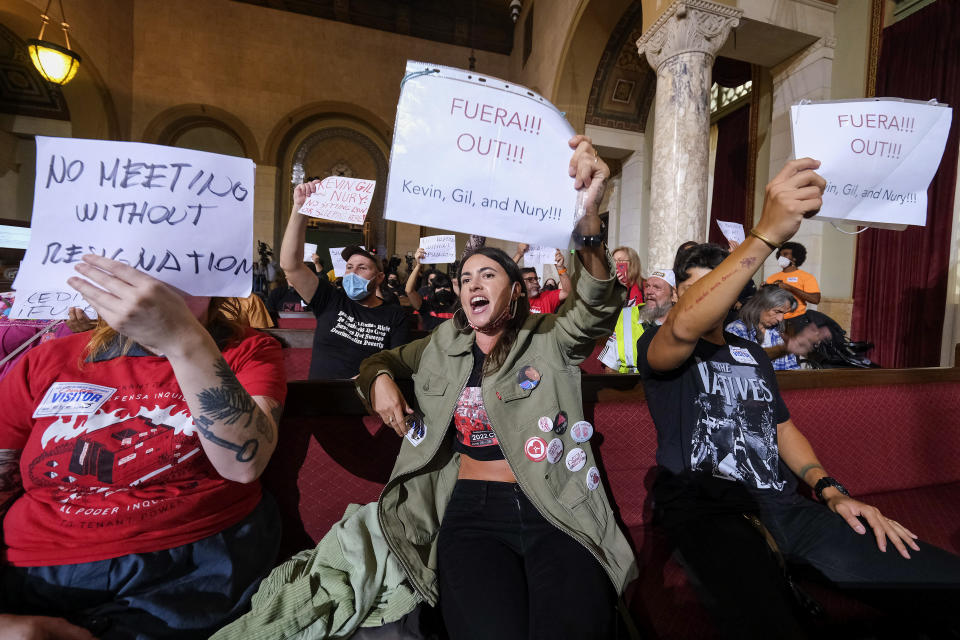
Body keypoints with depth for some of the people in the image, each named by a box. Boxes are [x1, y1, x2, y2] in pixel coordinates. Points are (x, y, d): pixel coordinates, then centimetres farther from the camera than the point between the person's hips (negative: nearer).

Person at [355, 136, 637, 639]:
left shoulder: (549, 341, 2)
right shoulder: (445, 345, 12)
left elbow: (598, 309, -18)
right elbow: (381, 359, 26)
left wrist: (587, 219, -35)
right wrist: (380, 381, 1)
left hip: (557, 510, -1)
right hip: (473, 509, 2)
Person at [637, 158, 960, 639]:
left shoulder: (753, 354, 23)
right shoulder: (657, 347, 0)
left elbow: (783, 428, 23)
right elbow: (683, 328, -24)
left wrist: (831, 490, 4)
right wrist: (767, 233, -30)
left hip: (782, 504, 7)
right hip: (706, 506, -6)